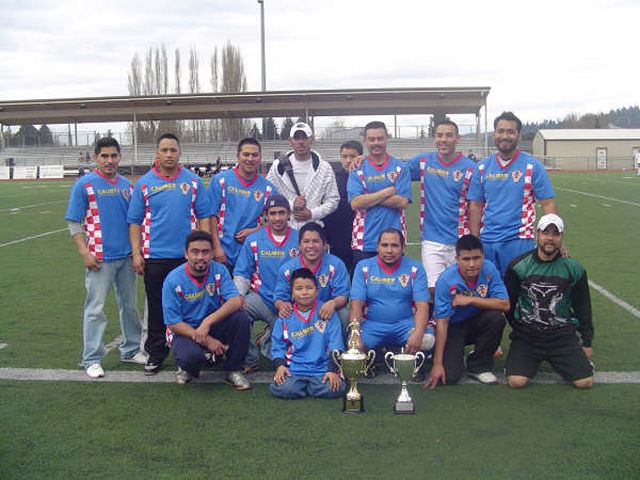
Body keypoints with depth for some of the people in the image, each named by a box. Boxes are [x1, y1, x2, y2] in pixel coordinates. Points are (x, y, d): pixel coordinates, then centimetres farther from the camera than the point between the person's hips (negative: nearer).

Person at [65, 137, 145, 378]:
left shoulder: (127, 185, 10)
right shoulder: (84, 185, -4)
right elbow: (74, 223, -5)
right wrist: (84, 253, -13)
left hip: (126, 257, 5)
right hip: (100, 258, -5)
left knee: (129, 306, 14)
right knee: (95, 309, -1)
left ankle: (131, 350, 28)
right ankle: (91, 359, 8)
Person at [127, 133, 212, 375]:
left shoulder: (193, 181, 3)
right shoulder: (144, 183, 3)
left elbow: (204, 216, 4)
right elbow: (135, 221, 3)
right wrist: (136, 253, -4)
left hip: (187, 255, 0)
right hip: (154, 256, 0)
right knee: (157, 307, 9)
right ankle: (156, 353, 22)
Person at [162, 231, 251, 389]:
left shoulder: (219, 270, -8)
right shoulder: (173, 280, -15)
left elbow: (236, 301, -21)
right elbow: (173, 324, -14)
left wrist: (207, 322, -33)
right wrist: (207, 341, -23)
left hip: (215, 326, 3)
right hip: (186, 331, -3)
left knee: (241, 318, -26)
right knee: (191, 356, -36)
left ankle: (233, 370, -5)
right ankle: (188, 368, 5)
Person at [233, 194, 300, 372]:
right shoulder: (253, 240, 5)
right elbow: (242, 274, 4)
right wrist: (238, 296, -16)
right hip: (261, 299, 0)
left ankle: (268, 339, 27)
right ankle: (249, 360, -7)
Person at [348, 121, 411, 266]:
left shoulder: (400, 168, 5)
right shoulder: (357, 170, 5)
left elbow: (403, 202, -7)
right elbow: (355, 203, -9)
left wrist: (370, 198, -9)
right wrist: (388, 192, -8)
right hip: (365, 242, 0)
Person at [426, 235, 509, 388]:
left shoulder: (489, 269, -17)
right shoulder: (446, 281, -24)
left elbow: (504, 305, -22)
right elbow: (441, 323, -22)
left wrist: (470, 300, -28)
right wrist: (437, 364, -23)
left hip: (476, 322, 3)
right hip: (453, 326, -3)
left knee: (496, 318, -30)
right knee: (450, 376, -21)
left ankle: (478, 365, -5)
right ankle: (457, 358, 18)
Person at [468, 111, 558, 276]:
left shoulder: (532, 166, -2)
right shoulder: (483, 167, 7)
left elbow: (548, 203, -3)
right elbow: (475, 207, 8)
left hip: (519, 239, -3)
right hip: (487, 241, 3)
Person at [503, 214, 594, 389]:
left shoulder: (574, 268, 2)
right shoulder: (519, 266, -3)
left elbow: (583, 307, 11)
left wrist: (587, 343, 12)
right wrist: (519, 330, 6)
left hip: (562, 335, 1)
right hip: (526, 335, -1)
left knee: (585, 382, -14)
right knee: (517, 381, -20)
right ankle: (531, 359, 14)